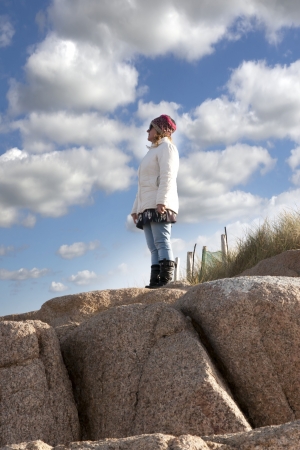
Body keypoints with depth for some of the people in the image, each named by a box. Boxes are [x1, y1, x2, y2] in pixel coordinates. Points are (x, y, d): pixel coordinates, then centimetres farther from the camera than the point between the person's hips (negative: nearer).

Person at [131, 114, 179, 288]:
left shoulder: (166, 146, 5)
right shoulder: (153, 152, 32)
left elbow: (167, 175, -11)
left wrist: (162, 201, -23)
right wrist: (136, 208, 19)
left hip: (160, 205, -9)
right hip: (147, 206, 9)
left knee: (162, 243, -17)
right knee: (154, 247, -3)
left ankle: (166, 280, -23)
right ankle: (155, 281, -9)